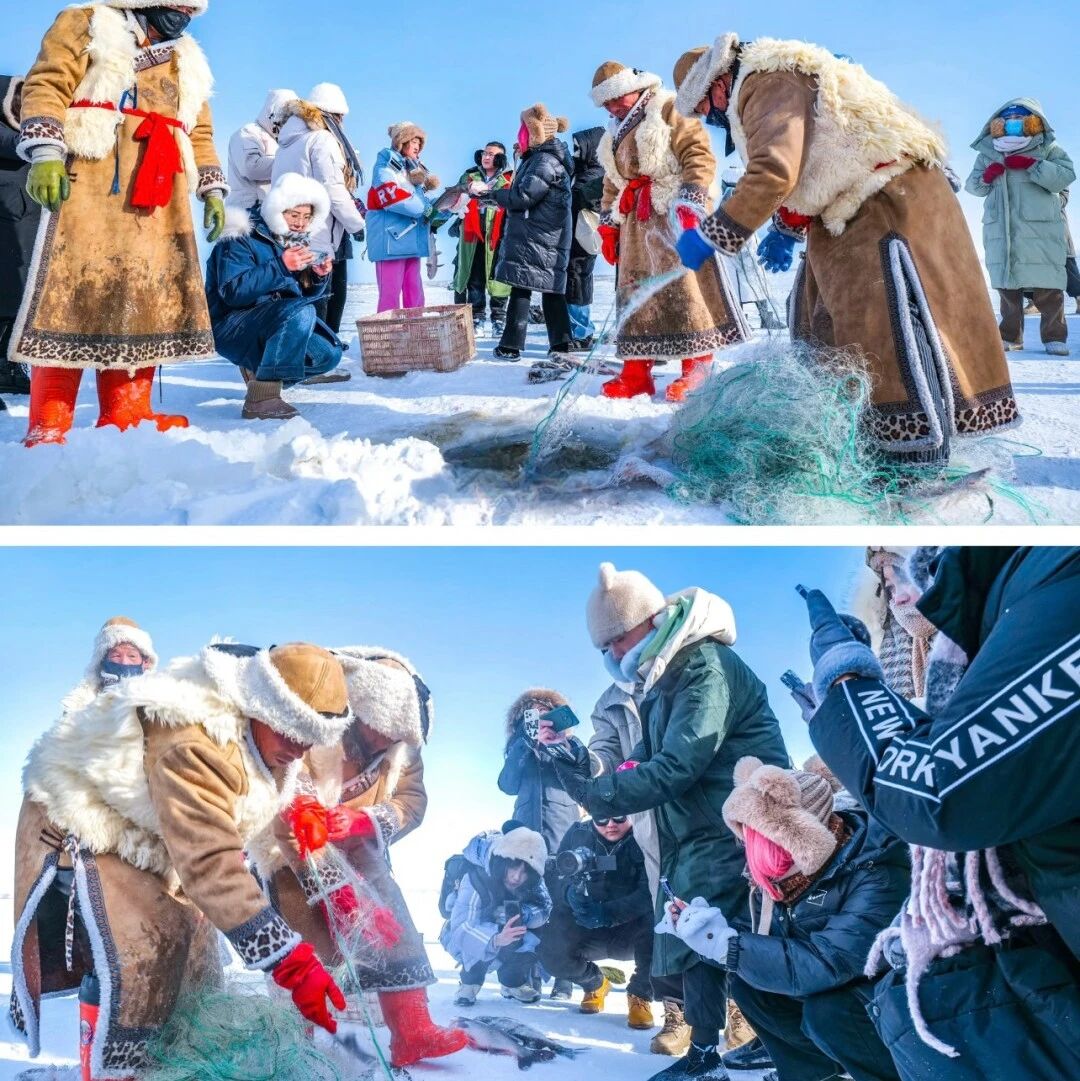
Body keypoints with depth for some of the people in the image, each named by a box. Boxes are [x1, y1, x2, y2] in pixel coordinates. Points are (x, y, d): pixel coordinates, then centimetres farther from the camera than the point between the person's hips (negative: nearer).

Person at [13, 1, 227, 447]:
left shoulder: (186, 63, 25)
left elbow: (200, 133, 27)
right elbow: (47, 87, -2)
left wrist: (212, 189, 17)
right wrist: (46, 154, -16)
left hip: (158, 203, 6)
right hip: (89, 185, -6)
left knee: (148, 300, 0)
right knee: (73, 295, -12)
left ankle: (126, 415, 4)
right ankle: (49, 425, -12)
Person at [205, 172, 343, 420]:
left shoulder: (294, 240, 10)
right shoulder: (241, 238, -14)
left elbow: (304, 295, 11)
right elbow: (233, 291, -27)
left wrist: (319, 277, -12)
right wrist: (281, 267, -33)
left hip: (271, 323, 8)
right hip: (231, 328, -8)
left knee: (329, 354, -3)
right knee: (300, 312, -32)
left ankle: (258, 371, 15)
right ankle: (261, 398, -34)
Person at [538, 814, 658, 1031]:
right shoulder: (578, 834, -4)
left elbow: (650, 893, -24)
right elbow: (555, 879, -5)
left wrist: (608, 913, -38)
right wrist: (569, 893, -29)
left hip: (630, 932, -3)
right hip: (586, 933, 3)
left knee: (655, 925, -34)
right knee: (549, 947, -24)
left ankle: (640, 995, -6)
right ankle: (595, 984, 12)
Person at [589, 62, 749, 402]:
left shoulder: (669, 109, -2)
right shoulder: (616, 134, 23)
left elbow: (699, 157, -12)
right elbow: (613, 183, 29)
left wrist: (689, 203, -22)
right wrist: (609, 225, 22)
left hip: (675, 211, -8)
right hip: (636, 221, 8)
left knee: (685, 283, -14)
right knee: (635, 290, 4)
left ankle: (697, 367, -11)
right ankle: (636, 371, 6)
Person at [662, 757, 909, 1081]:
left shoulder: (877, 872, -30)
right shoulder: (784, 872, -7)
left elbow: (829, 962, -38)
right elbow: (770, 951, 0)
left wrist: (726, 944, -38)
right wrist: (708, 934, -17)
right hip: (835, 988, 7)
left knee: (826, 1012, -30)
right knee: (748, 983, -8)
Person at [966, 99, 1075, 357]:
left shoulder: (1048, 149, 3)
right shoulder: (988, 154, 14)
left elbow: (1065, 176, -10)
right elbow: (973, 186, 14)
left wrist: (1031, 165, -18)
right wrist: (985, 177, -8)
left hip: (1040, 230, -3)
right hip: (1000, 231, 4)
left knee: (1047, 286, -5)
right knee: (1006, 285, 8)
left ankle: (1054, 336, -1)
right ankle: (1010, 335, 16)